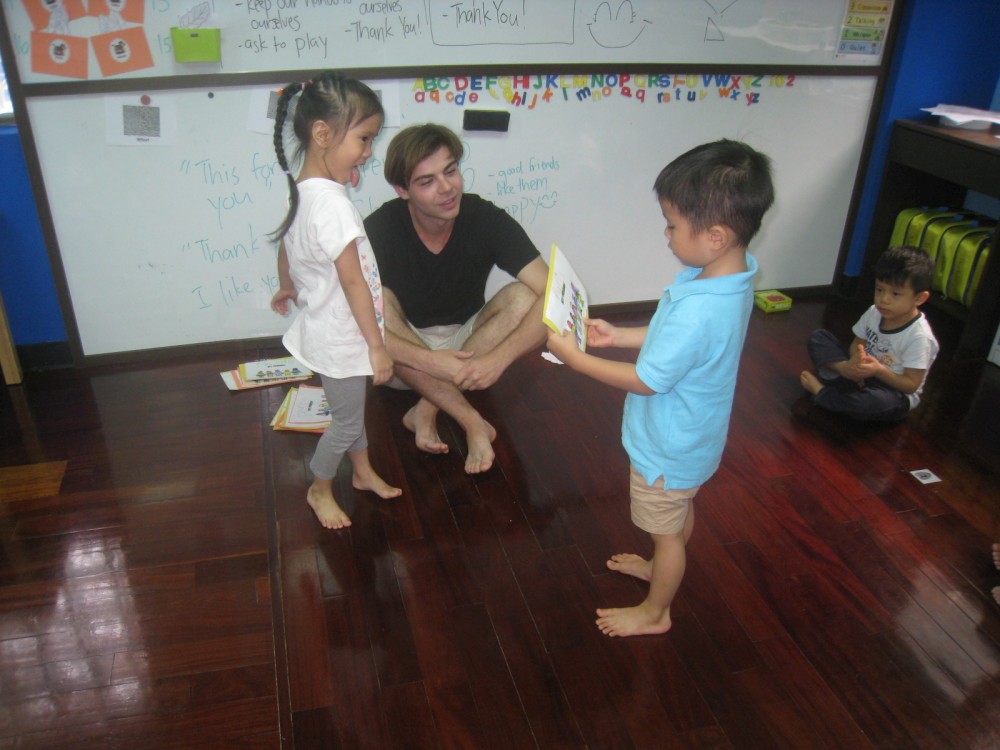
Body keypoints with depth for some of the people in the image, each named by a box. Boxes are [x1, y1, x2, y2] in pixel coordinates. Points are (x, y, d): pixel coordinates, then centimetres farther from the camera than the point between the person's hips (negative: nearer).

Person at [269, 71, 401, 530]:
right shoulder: (332, 203, -30)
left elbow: (285, 247, 16)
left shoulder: (302, 191, 0)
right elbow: (353, 282, -27)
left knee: (353, 407, 25)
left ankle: (363, 472, 45)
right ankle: (320, 490, 33)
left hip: (327, 331, 9)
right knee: (346, 422, 11)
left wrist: (287, 288, 36)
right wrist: (377, 346, -18)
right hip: (341, 339, -9)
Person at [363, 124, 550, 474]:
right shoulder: (380, 228, -22)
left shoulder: (487, 220, -19)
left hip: (468, 340, 1)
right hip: (405, 359, -1)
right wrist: (430, 361, -41)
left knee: (522, 297, -25)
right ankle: (471, 422, -26)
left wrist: (498, 358, -38)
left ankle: (427, 410, -21)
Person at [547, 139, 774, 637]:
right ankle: (662, 568, 58)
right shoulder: (732, 273, -9)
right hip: (691, 434, 9)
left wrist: (574, 357, -19)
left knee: (666, 530, 16)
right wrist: (619, 336, 2)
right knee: (680, 512, 31)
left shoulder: (699, 309, -39)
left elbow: (645, 380, -28)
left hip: (670, 446, -9)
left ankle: (654, 611, 40)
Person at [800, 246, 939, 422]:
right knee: (817, 337, -2)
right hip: (863, 373, 6)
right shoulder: (874, 313, -5)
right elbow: (857, 343, 5)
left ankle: (821, 392, -23)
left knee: (880, 401, -44)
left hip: (895, 392, -6)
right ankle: (843, 369, -28)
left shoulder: (919, 336, -22)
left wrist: (880, 371, -34)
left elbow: (911, 385, -19)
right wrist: (855, 362, -19)